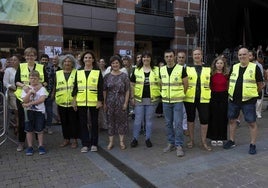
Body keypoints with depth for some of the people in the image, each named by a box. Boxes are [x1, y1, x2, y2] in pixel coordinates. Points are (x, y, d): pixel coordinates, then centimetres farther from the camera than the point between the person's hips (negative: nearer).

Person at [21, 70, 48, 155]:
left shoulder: (42, 88, -3)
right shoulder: (26, 89, 4)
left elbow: (42, 99, -18)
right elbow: (24, 101, -8)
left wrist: (29, 104, -21)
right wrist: (30, 92, -21)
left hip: (40, 111, -2)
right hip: (29, 111, 2)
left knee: (40, 130, 6)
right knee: (29, 130, 7)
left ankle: (41, 146, 19)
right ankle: (30, 147, 19)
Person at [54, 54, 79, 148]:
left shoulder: (76, 73, 1)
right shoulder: (58, 73, 10)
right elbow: (55, 87, 13)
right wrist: (53, 96, 8)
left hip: (73, 102, -3)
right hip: (61, 102, 3)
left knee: (74, 121, 3)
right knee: (64, 122, 12)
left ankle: (75, 140, 16)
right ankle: (66, 139, 25)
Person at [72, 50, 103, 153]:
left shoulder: (98, 72, 1)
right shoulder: (78, 72, 8)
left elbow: (100, 88, -1)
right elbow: (75, 87, 8)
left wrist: (100, 101, -6)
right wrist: (74, 100, 3)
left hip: (94, 102, -2)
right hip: (81, 102, 2)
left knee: (94, 123, 7)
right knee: (83, 123, 7)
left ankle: (94, 144, 19)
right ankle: (85, 144, 18)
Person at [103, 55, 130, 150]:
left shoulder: (124, 76, 0)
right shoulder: (107, 76, 2)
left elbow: (127, 91, -1)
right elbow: (104, 91, 4)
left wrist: (126, 102, -6)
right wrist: (104, 103, 1)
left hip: (121, 102, -1)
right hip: (110, 102, 1)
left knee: (122, 121, 6)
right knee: (110, 121, 7)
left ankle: (122, 141, 19)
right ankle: (111, 141, 19)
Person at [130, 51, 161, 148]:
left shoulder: (157, 70, 3)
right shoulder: (136, 70, 4)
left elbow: (160, 84, 6)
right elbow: (132, 85, 6)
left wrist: (160, 96, -1)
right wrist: (132, 97, 1)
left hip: (152, 99, 0)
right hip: (139, 99, 0)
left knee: (149, 120, 9)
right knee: (138, 120, 5)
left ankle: (148, 139, 22)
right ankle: (135, 139, 18)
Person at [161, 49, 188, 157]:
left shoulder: (181, 69, -6)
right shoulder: (161, 70, 6)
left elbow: (186, 84, 1)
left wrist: (181, 95, 5)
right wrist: (163, 94, 10)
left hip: (178, 101, -4)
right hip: (166, 101, 4)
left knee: (178, 123, -4)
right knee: (168, 123, 10)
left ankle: (179, 145, 7)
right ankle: (171, 143, 23)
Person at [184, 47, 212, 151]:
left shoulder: (208, 68, 8)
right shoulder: (187, 68, 5)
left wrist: (210, 95, 8)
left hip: (203, 99, 1)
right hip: (190, 98, 0)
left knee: (204, 120, 2)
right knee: (190, 119, 9)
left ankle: (204, 142, 17)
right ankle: (191, 140, 24)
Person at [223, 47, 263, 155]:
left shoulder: (255, 67, -3)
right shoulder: (234, 67, 9)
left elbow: (260, 84, 0)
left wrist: (252, 93, 3)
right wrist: (231, 93, 9)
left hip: (248, 100, -4)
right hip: (233, 100, 4)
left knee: (252, 122, 2)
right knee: (232, 120, 12)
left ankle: (253, 145, 15)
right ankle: (231, 141, 27)